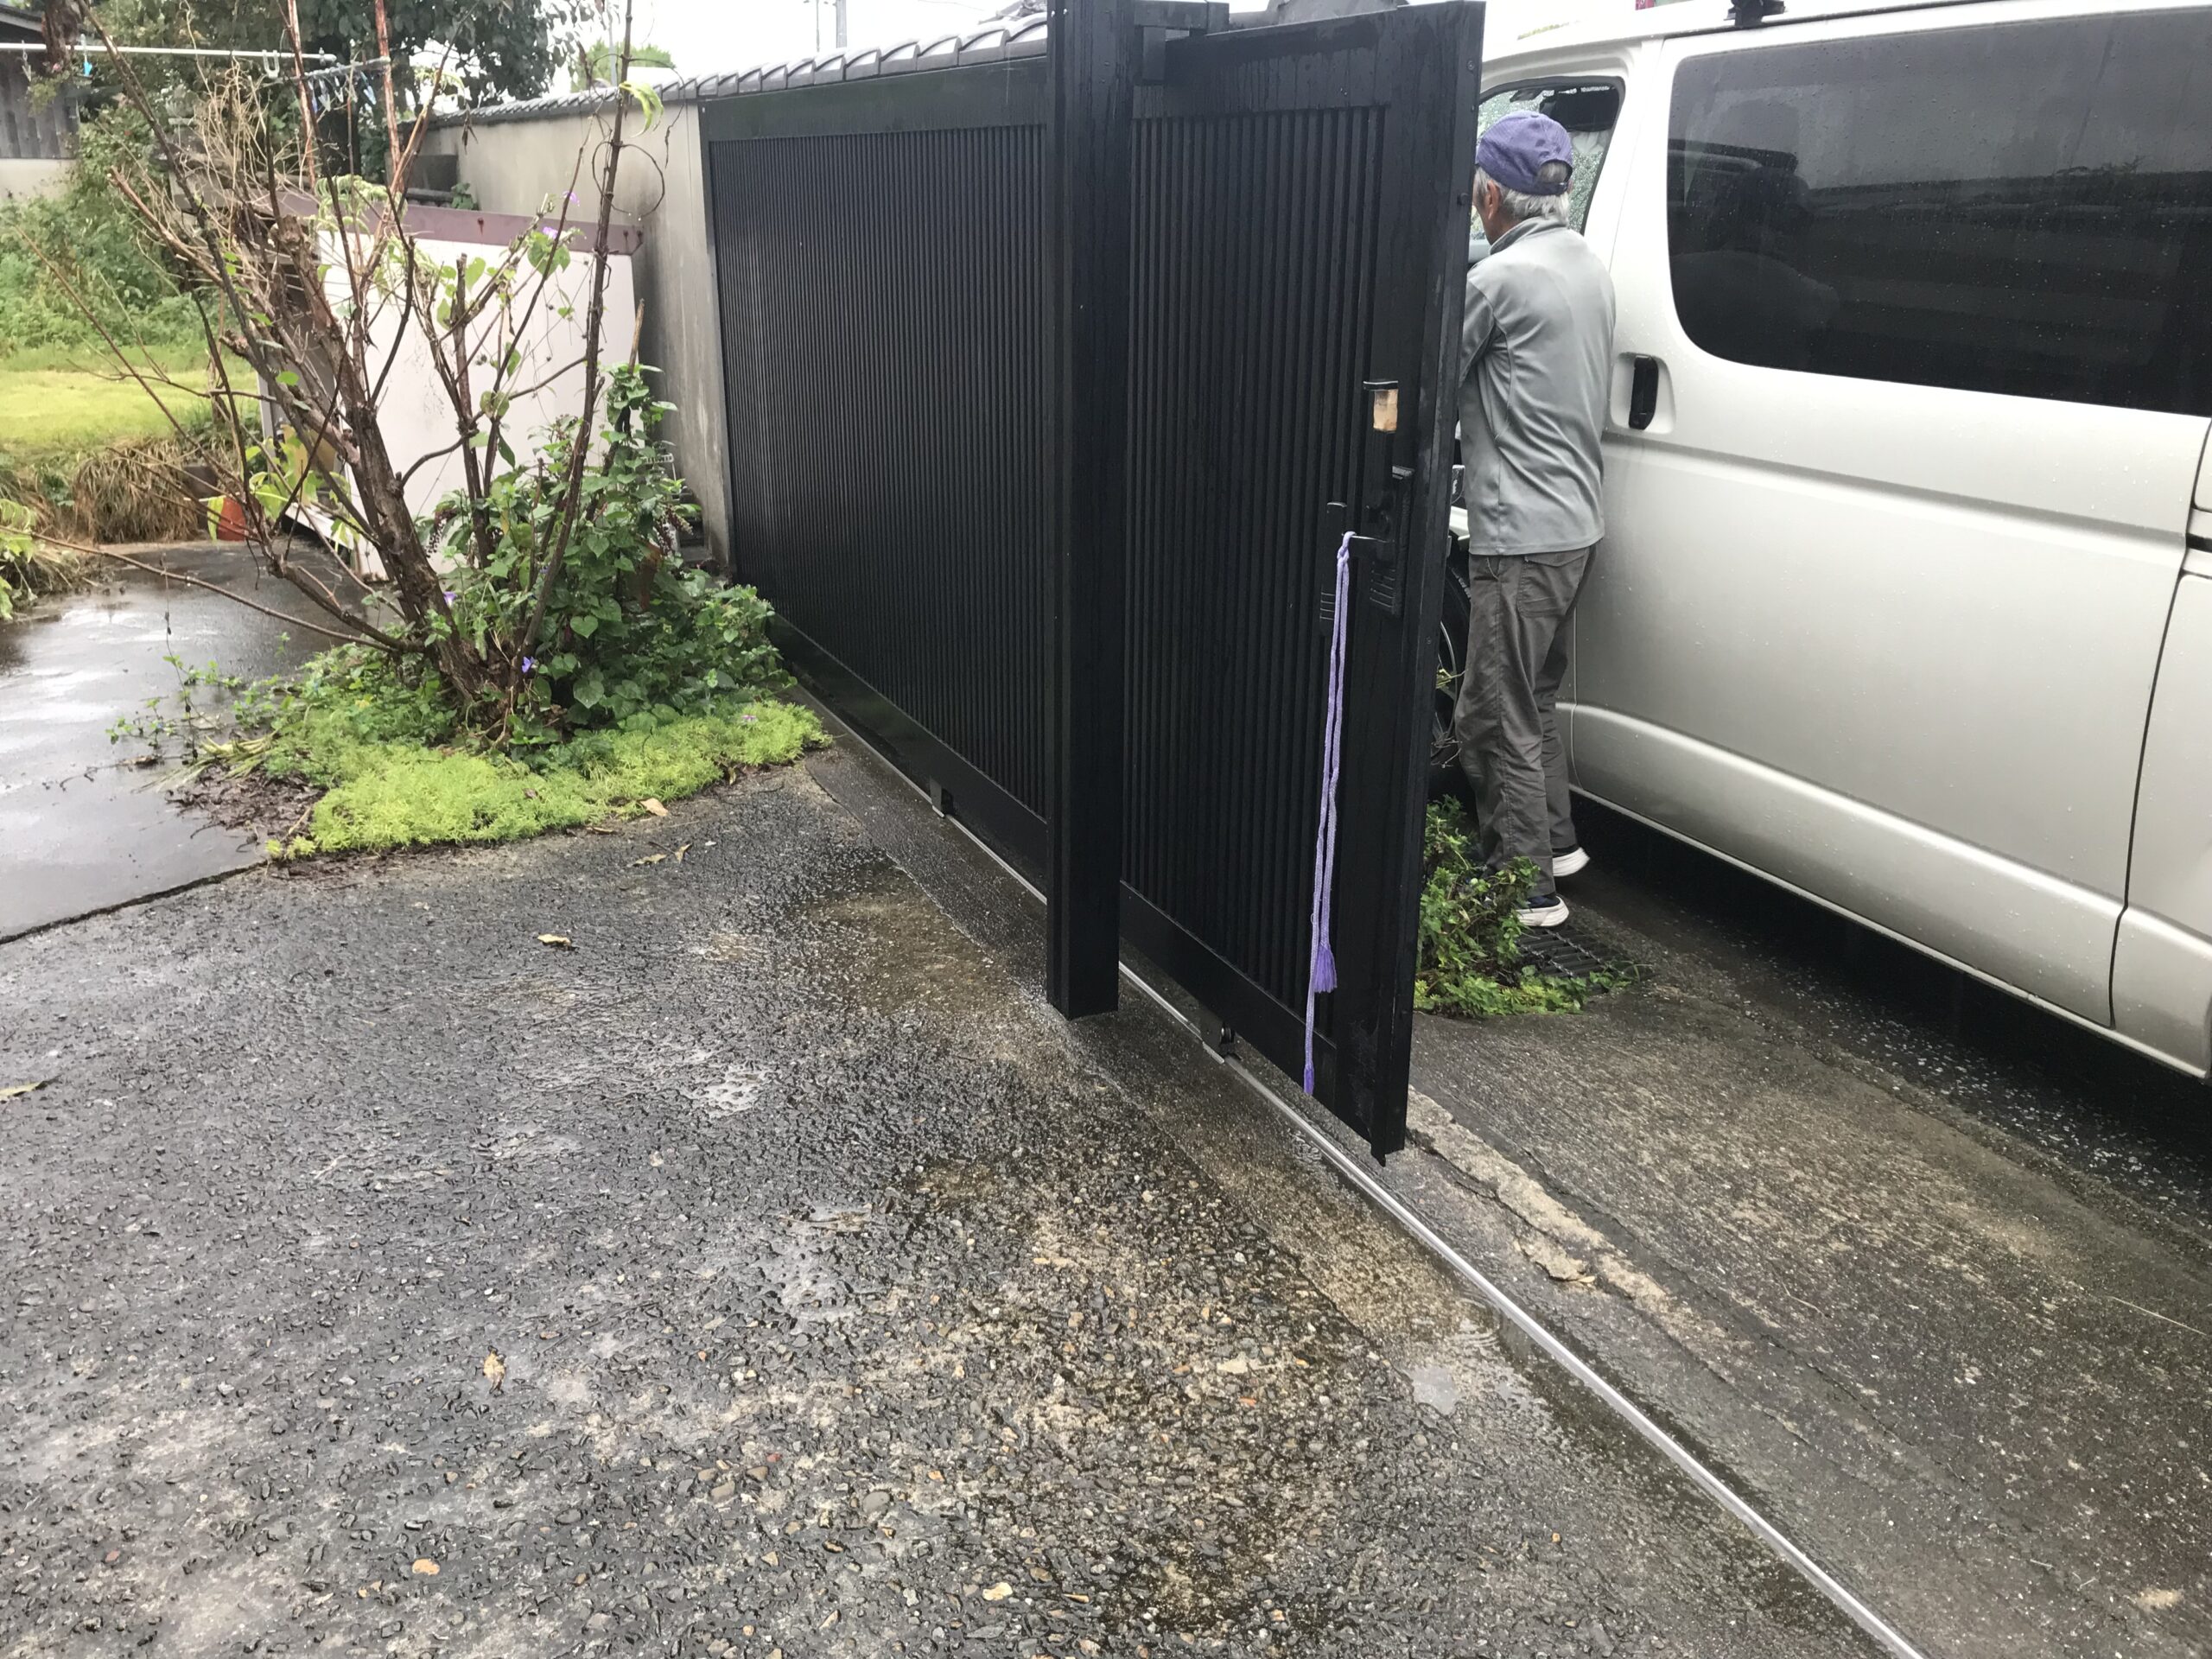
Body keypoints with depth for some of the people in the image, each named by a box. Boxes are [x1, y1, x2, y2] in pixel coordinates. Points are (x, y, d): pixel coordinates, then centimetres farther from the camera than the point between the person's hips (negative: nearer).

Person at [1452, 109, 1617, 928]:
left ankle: (1526, 884, 5)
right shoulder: (1589, 265, 12)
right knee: (1531, 695, 22)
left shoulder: (1501, 278, -16)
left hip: (1520, 533, -10)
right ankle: (1555, 839, 33)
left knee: (1494, 715, -1)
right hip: (1574, 521, 10)